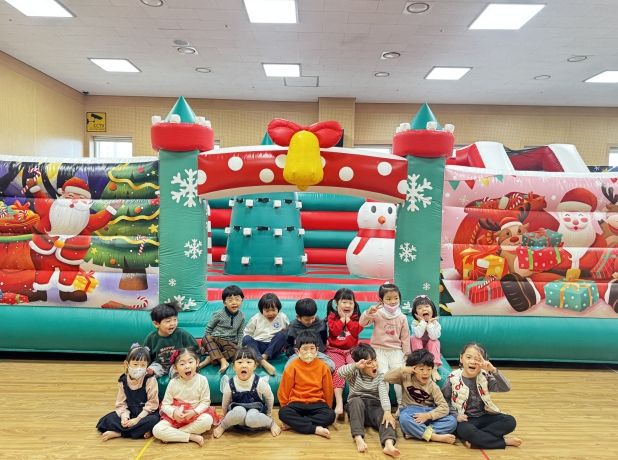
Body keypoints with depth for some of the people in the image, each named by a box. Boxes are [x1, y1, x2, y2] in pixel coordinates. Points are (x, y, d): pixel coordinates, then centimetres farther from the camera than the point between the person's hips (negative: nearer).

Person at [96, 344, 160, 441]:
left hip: (146, 414, -4)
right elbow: (121, 403, -1)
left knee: (153, 421, -35)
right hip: (130, 413, 4)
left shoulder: (150, 380, -15)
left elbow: (152, 403, -15)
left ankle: (118, 433, -20)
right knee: (108, 420, -13)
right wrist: (124, 417, -19)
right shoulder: (123, 381, -3)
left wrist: (138, 419, -20)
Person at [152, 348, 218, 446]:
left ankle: (172, 434, -20)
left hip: (196, 414, 0)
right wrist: (173, 413, -24)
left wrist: (194, 412, -23)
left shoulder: (202, 380, -9)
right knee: (157, 430, -24)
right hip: (175, 416, 1)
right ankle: (192, 437, -22)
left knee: (207, 419, -34)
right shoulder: (173, 383, -6)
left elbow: (205, 401, -7)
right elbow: (165, 404, -3)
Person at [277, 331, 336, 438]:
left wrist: (327, 408, 11)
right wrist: (286, 407, 8)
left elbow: (328, 390, 8)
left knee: (330, 415, -28)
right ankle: (315, 429, -31)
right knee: (283, 413, -31)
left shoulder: (323, 367, 0)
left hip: (317, 403, 1)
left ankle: (294, 423, -23)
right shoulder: (292, 367, -3)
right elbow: (284, 390, 4)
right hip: (297, 403, -1)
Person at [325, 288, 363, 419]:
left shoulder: (356, 317, 10)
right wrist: (342, 318, -8)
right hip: (335, 350, -2)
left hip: (352, 350, 2)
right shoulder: (332, 316, 5)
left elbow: (356, 331, -7)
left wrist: (348, 318, -7)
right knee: (338, 368, -28)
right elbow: (334, 331, -12)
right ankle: (339, 403, -35)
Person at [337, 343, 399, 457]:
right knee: (357, 400, -36)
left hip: (374, 407, 1)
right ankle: (358, 438, -46)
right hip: (356, 407, -1)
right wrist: (355, 365, -36)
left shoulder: (380, 377, 3)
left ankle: (388, 444, -59)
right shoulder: (354, 374, 1)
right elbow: (340, 372, -21)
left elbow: (384, 394, -16)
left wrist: (387, 411, -34)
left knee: (386, 416, -32)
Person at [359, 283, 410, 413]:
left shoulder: (402, 317, 3)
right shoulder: (377, 314, -4)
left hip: (396, 351, 2)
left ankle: (401, 405, 1)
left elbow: (405, 337, 8)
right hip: (379, 350, -2)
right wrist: (369, 312, -33)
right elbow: (362, 323, -15)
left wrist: (407, 355, 5)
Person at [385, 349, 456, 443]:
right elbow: (386, 378, -9)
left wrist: (428, 415, -24)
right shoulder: (406, 378, 0)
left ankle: (415, 432, -35)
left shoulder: (432, 386, -1)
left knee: (452, 421, -25)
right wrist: (403, 369, -17)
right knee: (404, 418, -39)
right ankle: (435, 437, -35)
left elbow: (444, 407, -9)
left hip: (428, 412, 2)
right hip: (411, 412, -2)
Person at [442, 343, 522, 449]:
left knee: (510, 421, -17)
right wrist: (455, 415, -13)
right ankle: (503, 441, -17)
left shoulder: (485, 376, -2)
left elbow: (506, 388, -16)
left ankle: (475, 439, -20)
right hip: (465, 419, -4)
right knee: (466, 431, -36)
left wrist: (493, 370, -29)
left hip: (484, 416, 4)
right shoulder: (454, 378, -9)